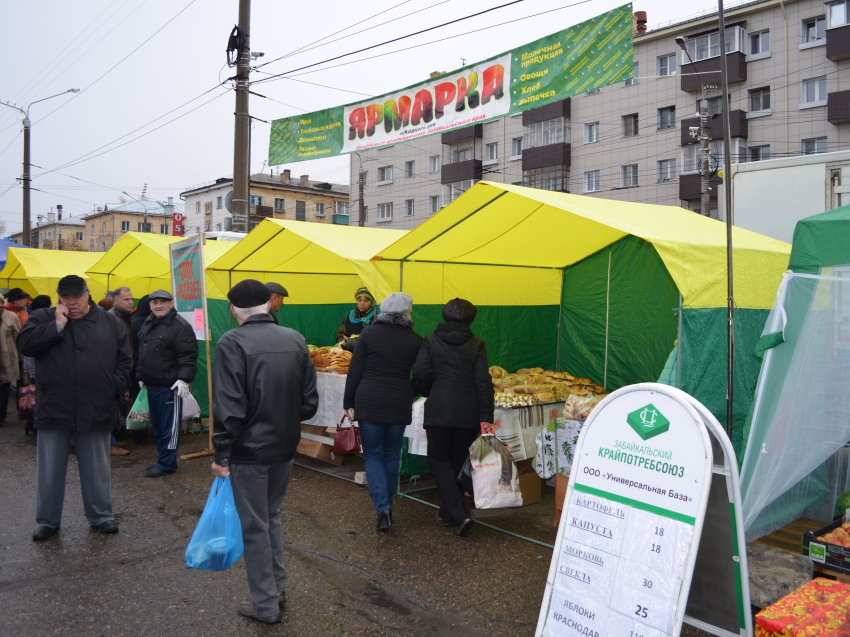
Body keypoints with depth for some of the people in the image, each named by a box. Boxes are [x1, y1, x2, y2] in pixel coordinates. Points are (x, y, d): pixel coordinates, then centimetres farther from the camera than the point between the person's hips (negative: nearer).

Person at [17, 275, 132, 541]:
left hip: (96, 410, 0)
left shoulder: (110, 323, 5)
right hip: (53, 409, 0)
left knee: (96, 468, 11)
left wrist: (116, 389, -3)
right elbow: (24, 344, -12)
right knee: (50, 469, 10)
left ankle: (101, 515, 26)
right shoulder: (43, 317, 4)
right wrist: (57, 325, -15)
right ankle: (47, 520, 25)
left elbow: (125, 360, 7)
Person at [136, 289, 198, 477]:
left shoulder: (180, 326, -14)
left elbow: (188, 356, -18)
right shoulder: (147, 324, 14)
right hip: (151, 385, 9)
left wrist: (183, 379, -25)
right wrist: (140, 376, 24)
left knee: (169, 426, 0)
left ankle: (166, 464, 8)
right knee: (157, 425, 17)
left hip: (170, 387, -9)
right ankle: (164, 459, 29)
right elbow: (142, 353, 23)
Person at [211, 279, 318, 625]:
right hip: (285, 447, 5)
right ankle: (277, 587, 34)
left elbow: (229, 408, -19)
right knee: (271, 517, 24)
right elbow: (310, 402, 2)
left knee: (255, 527, 9)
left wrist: (221, 454, -10)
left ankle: (265, 604, 20)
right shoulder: (295, 339, -1)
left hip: (249, 450, -5)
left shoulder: (233, 343, -16)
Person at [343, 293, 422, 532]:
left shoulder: (369, 334, -3)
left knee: (372, 455, 7)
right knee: (392, 455, 16)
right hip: (399, 405, 2)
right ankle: (386, 501, 28)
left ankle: (383, 507, -7)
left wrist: (348, 402, 4)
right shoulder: (415, 340, -1)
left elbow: (355, 371, -3)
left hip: (369, 403, -1)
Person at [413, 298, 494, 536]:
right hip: (468, 412, 2)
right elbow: (483, 381, -6)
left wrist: (430, 392, 9)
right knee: (457, 461, 17)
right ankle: (448, 512, 26)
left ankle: (459, 514, -6)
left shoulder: (431, 340, 0)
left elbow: (421, 372, -10)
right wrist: (486, 416, -5)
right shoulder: (476, 344, 1)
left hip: (439, 409, -2)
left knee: (439, 461, 8)